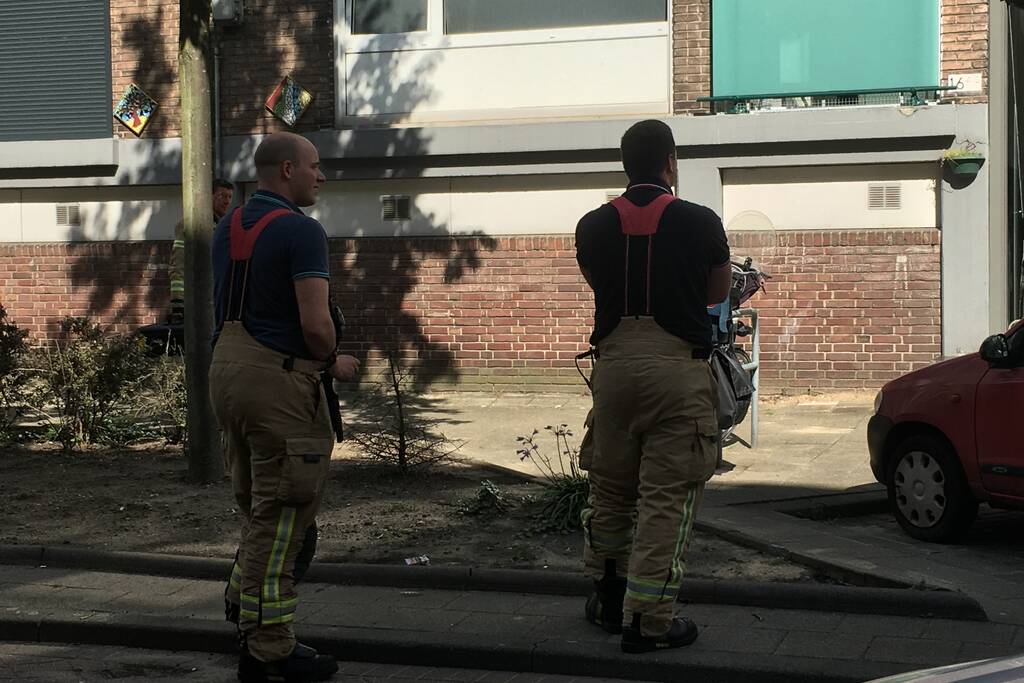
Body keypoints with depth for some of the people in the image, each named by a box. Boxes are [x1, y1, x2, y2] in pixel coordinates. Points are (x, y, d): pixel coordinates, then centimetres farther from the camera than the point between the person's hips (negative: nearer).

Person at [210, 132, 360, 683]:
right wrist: (334, 362, -1)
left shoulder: (227, 227, 13)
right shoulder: (301, 231, -13)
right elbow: (316, 324, -21)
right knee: (279, 512, -1)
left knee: (258, 504, 21)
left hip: (226, 369, 8)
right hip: (279, 376, -8)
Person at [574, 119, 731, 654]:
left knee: (609, 487, 17)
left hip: (614, 361, 4)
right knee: (667, 495, -1)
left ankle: (608, 599, 29)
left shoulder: (592, 226, 4)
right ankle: (648, 620, -2)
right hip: (678, 365, -4)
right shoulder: (700, 223, -3)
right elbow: (718, 292, 12)